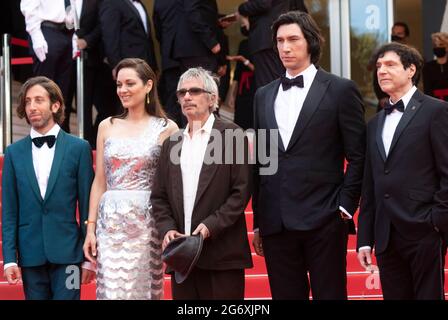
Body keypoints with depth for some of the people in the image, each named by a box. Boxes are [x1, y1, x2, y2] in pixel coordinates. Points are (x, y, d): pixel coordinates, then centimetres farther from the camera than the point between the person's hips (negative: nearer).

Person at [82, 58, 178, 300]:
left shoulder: (166, 129, 2)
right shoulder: (107, 127, 10)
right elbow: (99, 182, 11)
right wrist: (91, 228, 7)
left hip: (146, 222, -2)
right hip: (110, 223, 2)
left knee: (143, 288, 1)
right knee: (111, 289, -1)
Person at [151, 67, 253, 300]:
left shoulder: (232, 136, 0)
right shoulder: (172, 143, 16)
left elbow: (241, 191, -6)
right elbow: (159, 196, 15)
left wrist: (211, 225, -15)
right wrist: (166, 228, -3)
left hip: (221, 253, -5)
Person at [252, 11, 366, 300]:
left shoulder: (341, 90, 1)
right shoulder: (264, 96, 15)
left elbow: (358, 157, 0)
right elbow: (260, 160, 16)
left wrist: (345, 207, -7)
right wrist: (258, 221, 13)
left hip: (323, 221, -4)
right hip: (275, 222, 4)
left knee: (329, 294, -2)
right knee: (286, 295, 6)